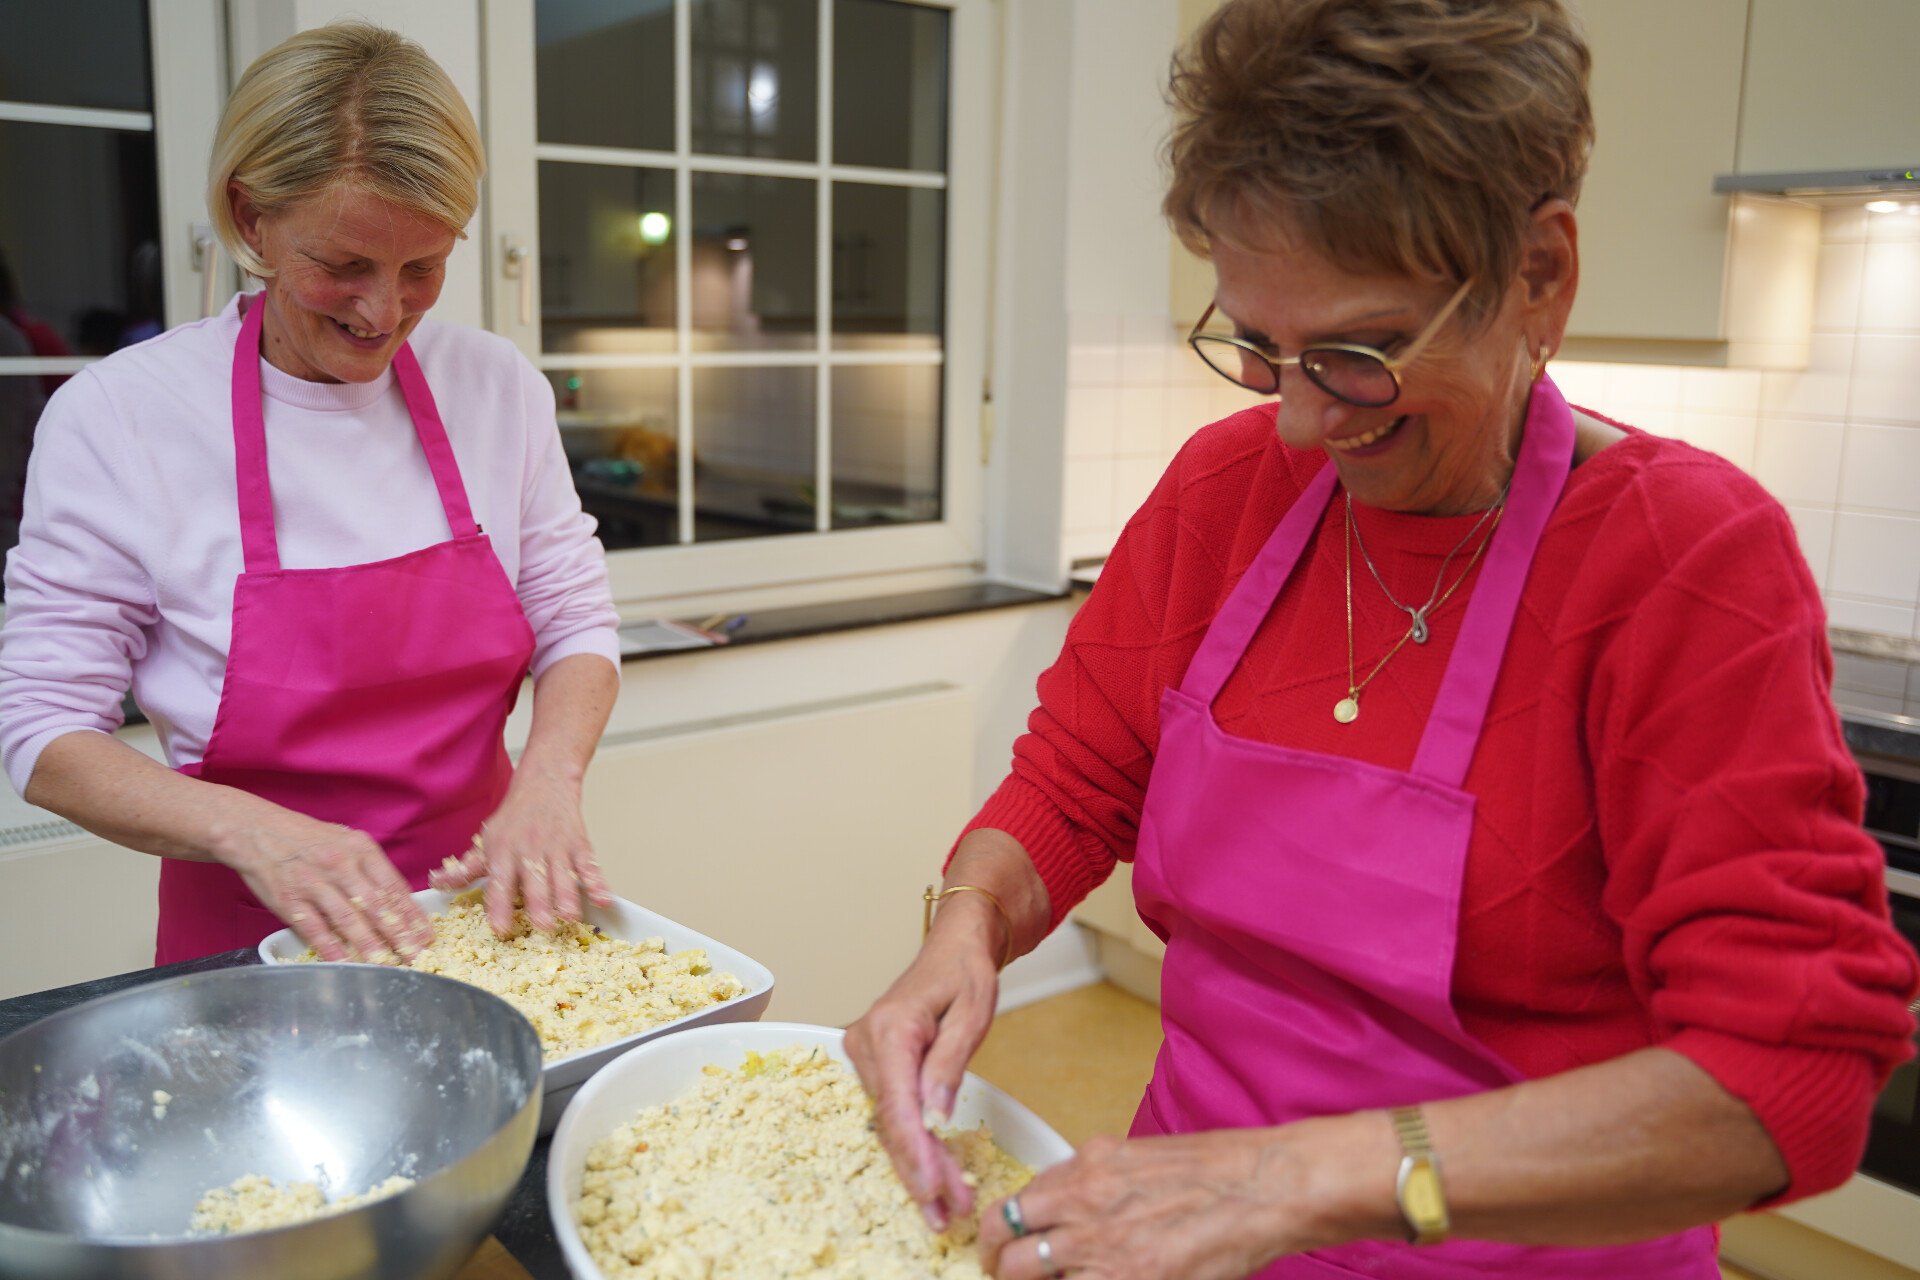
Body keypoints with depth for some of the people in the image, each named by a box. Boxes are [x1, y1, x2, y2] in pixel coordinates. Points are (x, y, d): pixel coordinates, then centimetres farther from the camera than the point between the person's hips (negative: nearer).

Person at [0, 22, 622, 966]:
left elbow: (574, 622, 6)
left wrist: (549, 775, -13)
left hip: (480, 916, 2)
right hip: (250, 944, -1)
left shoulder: (496, 387, 0)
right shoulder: (116, 417, -8)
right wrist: (248, 827, -23)